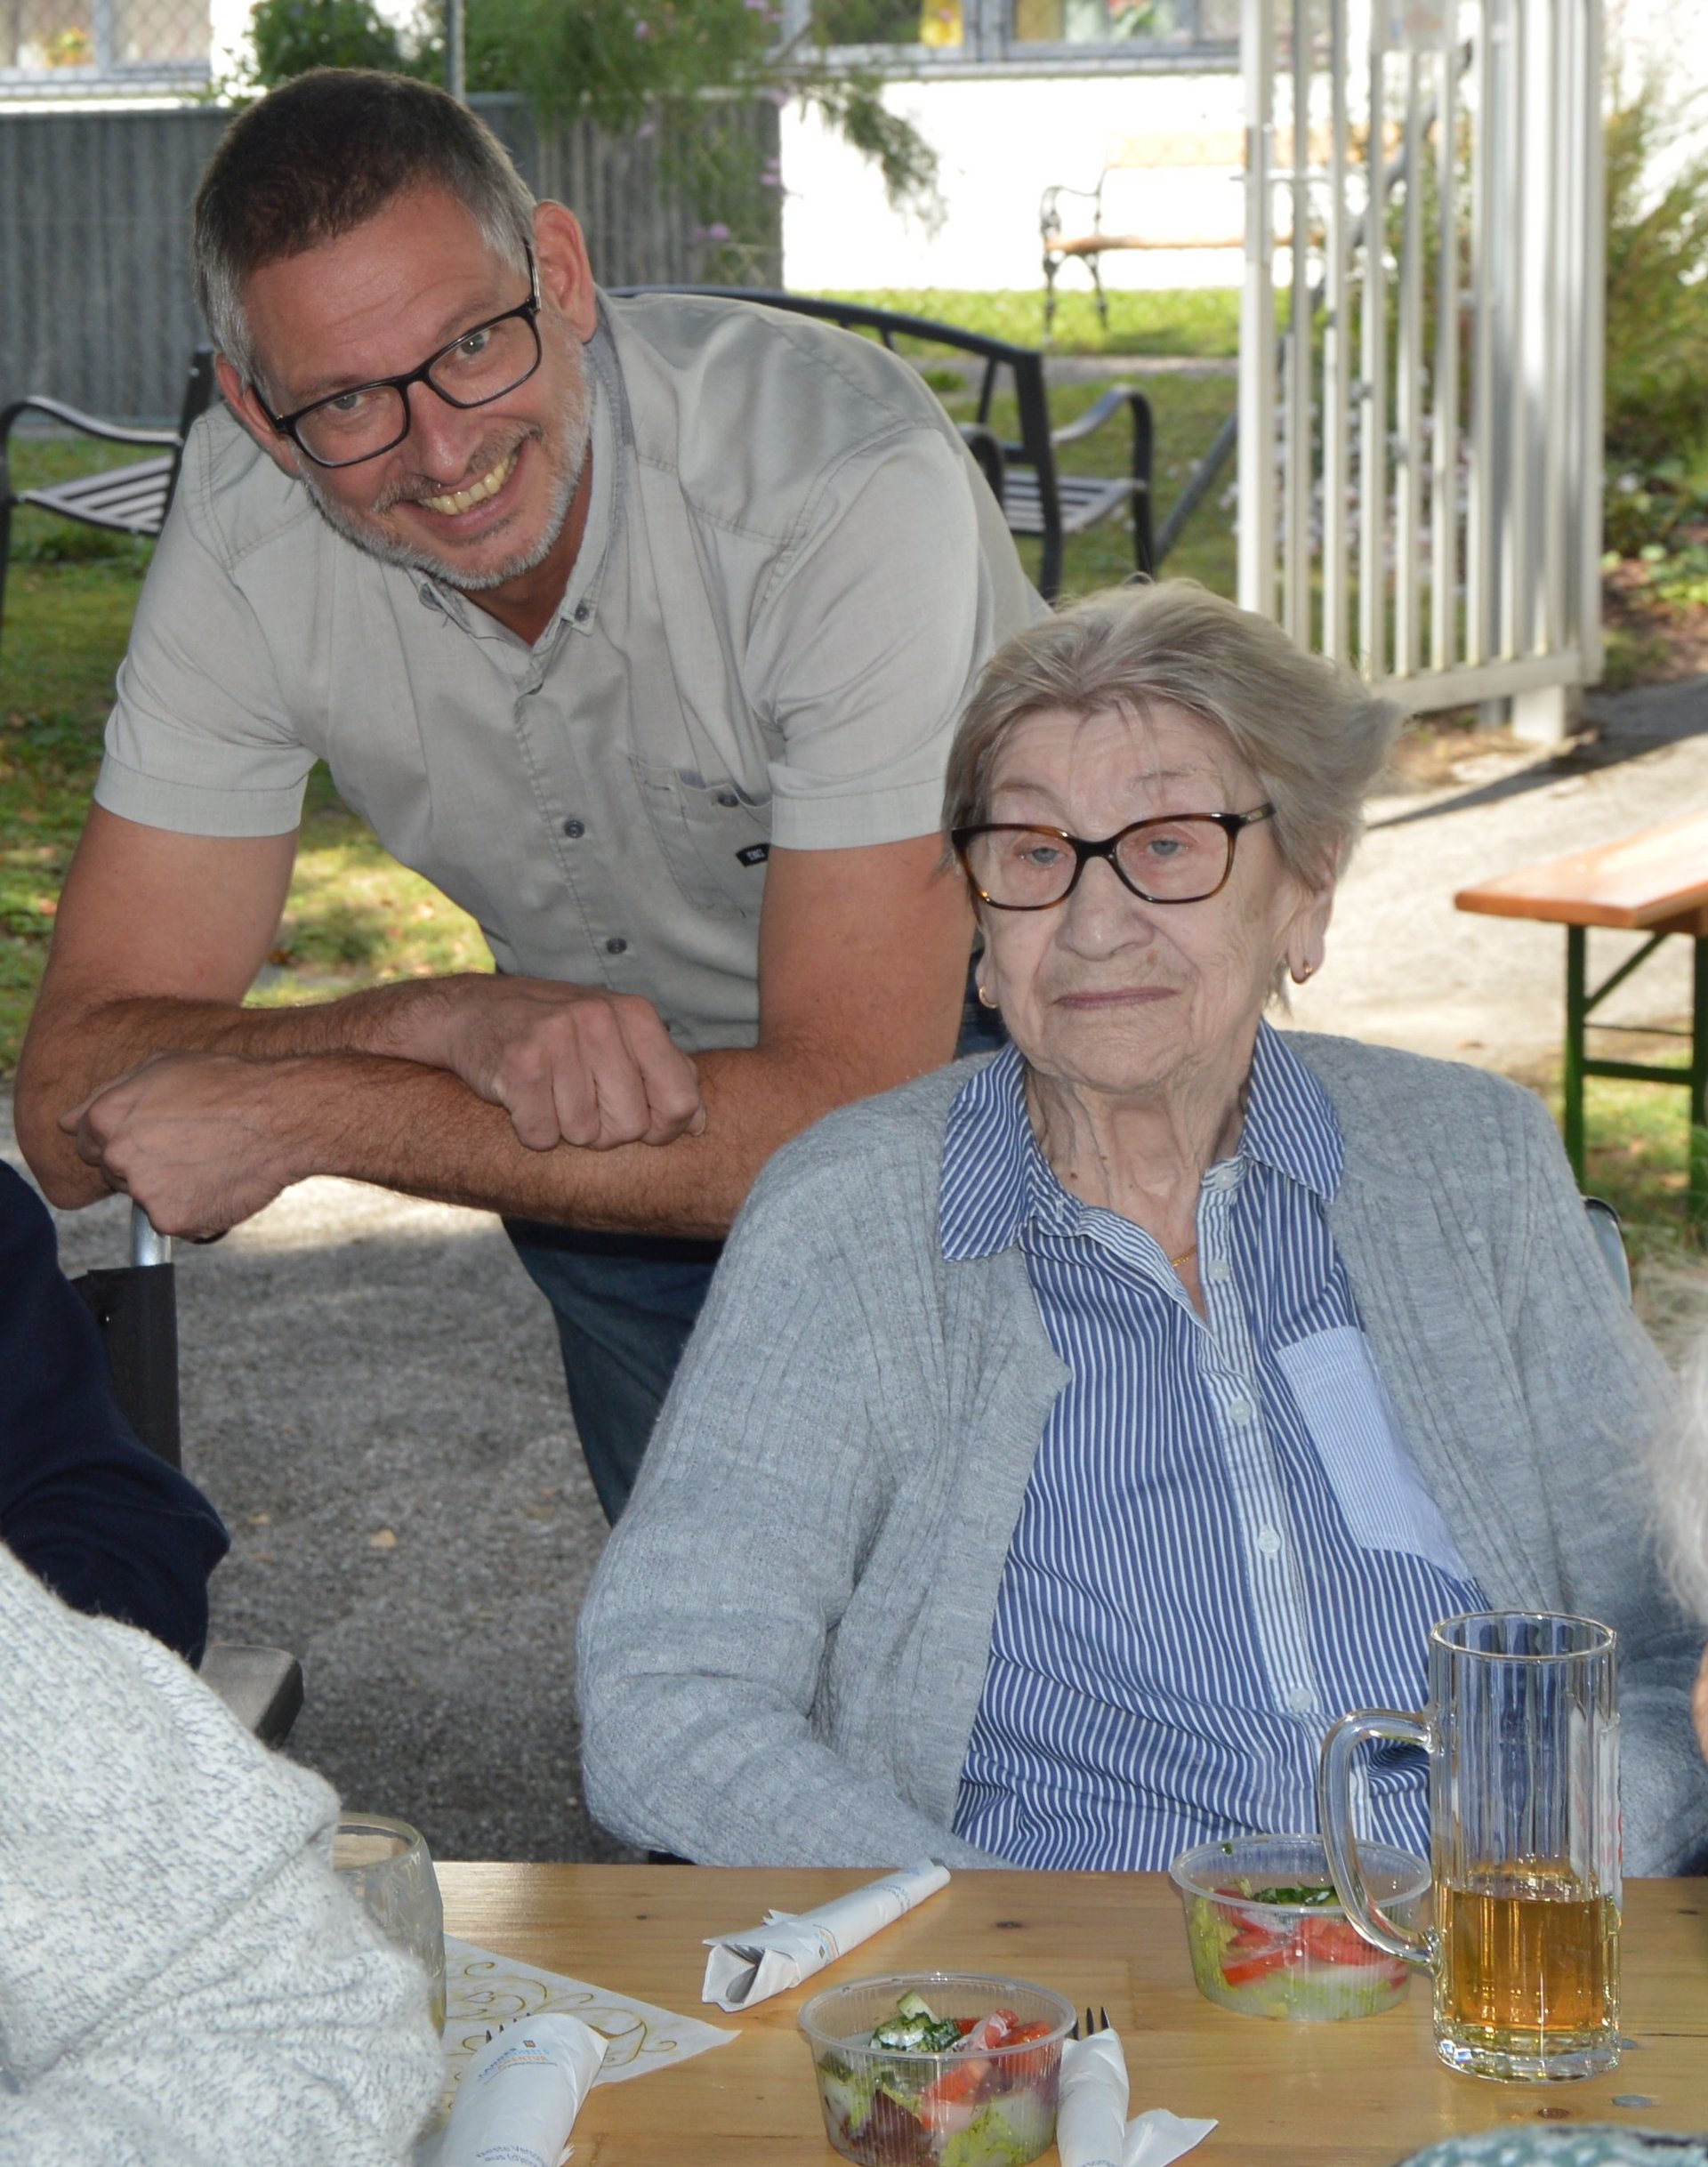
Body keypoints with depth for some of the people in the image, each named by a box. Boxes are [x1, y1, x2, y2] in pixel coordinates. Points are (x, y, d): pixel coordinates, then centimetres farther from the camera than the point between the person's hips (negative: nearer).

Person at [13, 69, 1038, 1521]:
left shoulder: (855, 480, -32)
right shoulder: (247, 529, -18)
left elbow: (855, 1114, -34)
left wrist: (301, 1113, -31)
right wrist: (460, 1021, -35)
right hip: (617, 1134, 4)